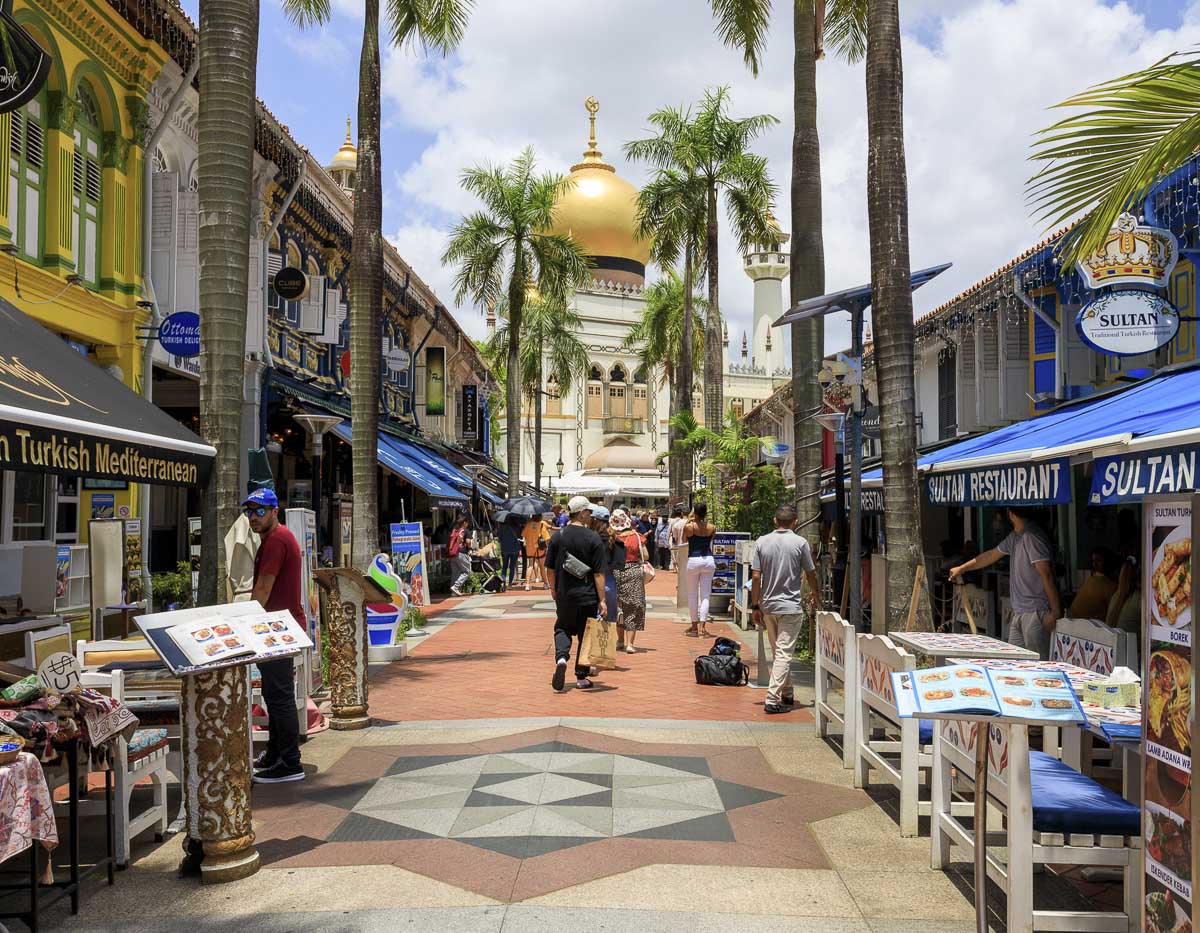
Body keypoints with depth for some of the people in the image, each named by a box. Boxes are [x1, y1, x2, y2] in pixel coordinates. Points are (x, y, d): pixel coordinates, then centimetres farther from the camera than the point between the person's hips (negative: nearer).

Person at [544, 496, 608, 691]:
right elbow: (599, 573, -12)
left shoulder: (558, 536, -2)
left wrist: (553, 589, 21)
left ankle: (561, 657, -8)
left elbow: (550, 569, 5)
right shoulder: (593, 539, -10)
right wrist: (602, 600, -8)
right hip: (588, 597, -2)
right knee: (585, 635, 12)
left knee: (562, 628, 20)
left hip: (564, 596, 2)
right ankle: (581, 677, 18)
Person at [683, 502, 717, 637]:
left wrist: (688, 520, 11)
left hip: (693, 560, -2)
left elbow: (684, 540, 11)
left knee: (692, 595, 10)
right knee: (705, 596, 4)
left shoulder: (689, 526, -8)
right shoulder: (712, 528, -2)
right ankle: (702, 626, -4)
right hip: (708, 560, 2)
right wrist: (705, 520, 15)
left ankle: (694, 626, 15)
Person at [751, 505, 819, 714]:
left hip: (768, 605, 4)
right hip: (791, 606, -4)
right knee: (784, 653, -4)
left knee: (778, 652, 17)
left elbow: (755, 577, -2)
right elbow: (810, 574, 3)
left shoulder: (762, 542, 0)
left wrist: (755, 606, 5)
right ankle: (772, 699, -11)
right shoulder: (800, 542, -7)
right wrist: (814, 596, 21)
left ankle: (786, 694, 28)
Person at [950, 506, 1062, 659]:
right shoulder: (1014, 537, 15)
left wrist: (1056, 612, -22)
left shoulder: (1032, 537, -15)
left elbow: (1046, 574, -20)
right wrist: (961, 569, 40)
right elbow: (992, 555, 30)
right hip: (1018, 612, 9)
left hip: (1036, 613, -9)